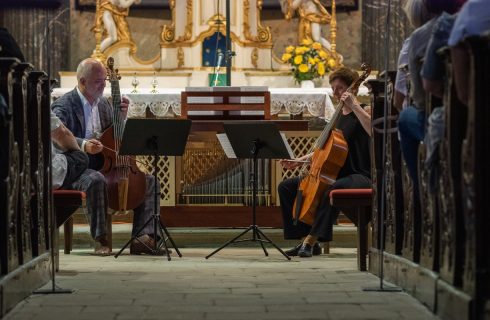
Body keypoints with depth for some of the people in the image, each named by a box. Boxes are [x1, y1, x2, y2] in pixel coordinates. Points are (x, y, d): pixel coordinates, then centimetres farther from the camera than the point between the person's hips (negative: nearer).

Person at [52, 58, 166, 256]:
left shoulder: (104, 104, 16)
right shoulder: (64, 105, -9)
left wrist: (122, 116, 2)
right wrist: (83, 145, -43)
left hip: (104, 165, 8)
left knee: (149, 181, -3)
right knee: (96, 180, -40)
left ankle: (142, 237, -9)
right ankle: (100, 238, -29)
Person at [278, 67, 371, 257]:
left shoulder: (364, 111, -4)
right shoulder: (338, 116, 17)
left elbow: (374, 131, -28)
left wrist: (354, 105, -26)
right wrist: (300, 160, 13)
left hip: (359, 176, -9)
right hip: (335, 175, 9)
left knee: (336, 188, -42)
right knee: (286, 187, 0)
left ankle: (311, 239, -37)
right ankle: (306, 237, -4)